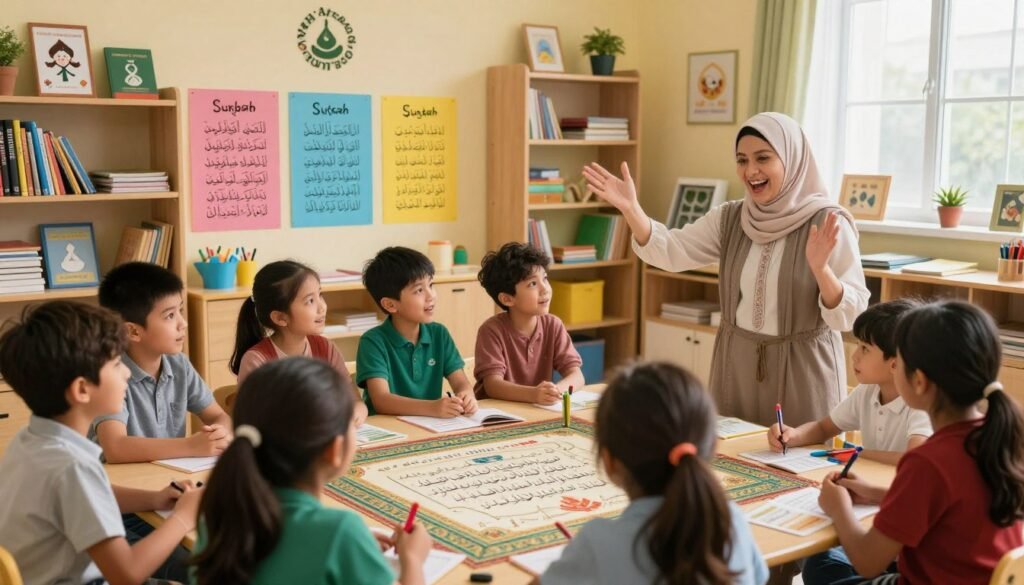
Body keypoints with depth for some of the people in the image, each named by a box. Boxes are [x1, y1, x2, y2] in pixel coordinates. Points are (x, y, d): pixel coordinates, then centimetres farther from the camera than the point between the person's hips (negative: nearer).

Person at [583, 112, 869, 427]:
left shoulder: (828, 224, -11)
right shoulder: (729, 218, 3)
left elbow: (851, 315, -15)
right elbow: (671, 251, -8)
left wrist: (820, 268, -33)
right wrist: (630, 209, -22)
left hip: (802, 369, -4)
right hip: (736, 364, 4)